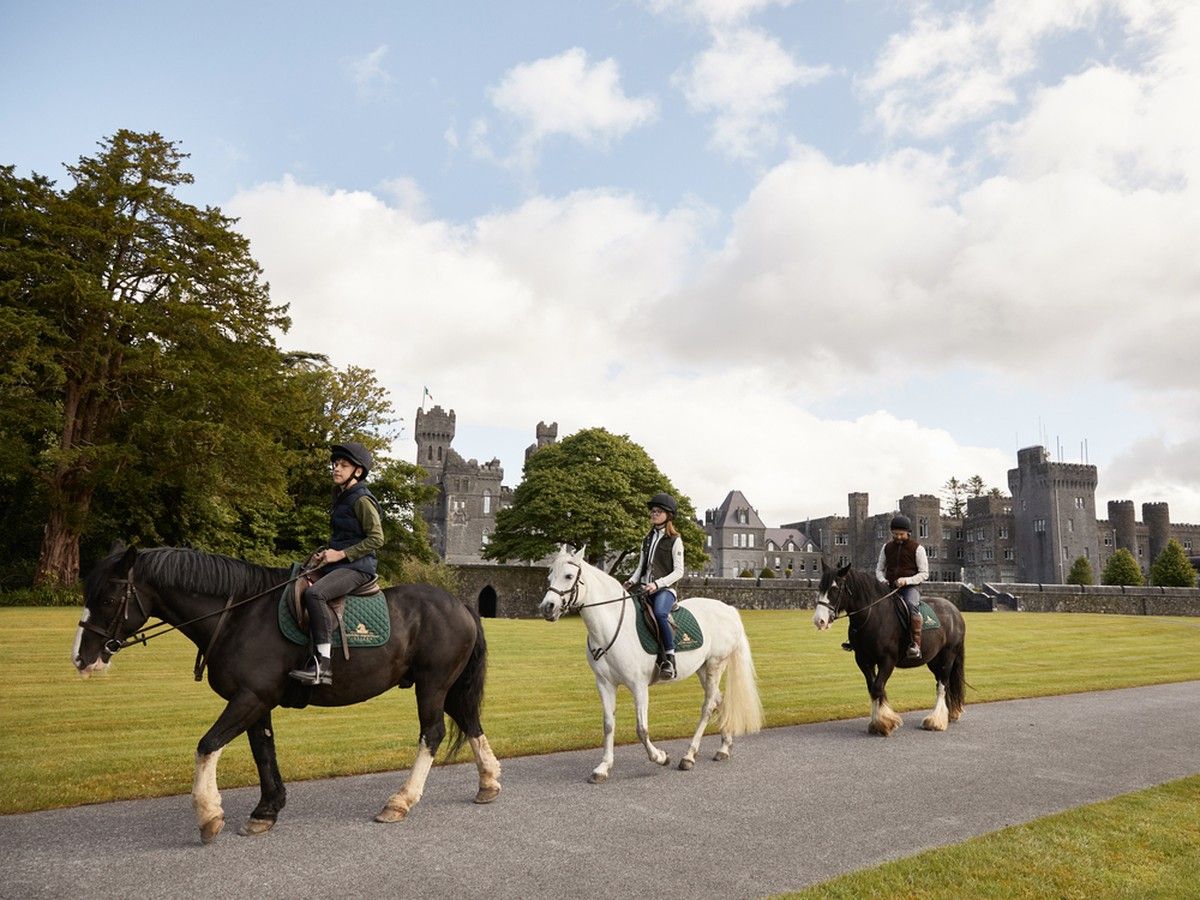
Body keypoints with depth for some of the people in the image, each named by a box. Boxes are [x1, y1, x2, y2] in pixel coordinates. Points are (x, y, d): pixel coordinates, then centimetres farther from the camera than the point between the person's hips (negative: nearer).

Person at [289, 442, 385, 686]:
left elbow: (376, 538, -16)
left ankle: (324, 666, -33)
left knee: (314, 593, -33)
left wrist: (341, 554, -17)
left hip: (357, 566, -10)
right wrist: (327, 553, 11)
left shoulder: (362, 500, -10)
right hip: (337, 565, 11)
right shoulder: (341, 497, 19)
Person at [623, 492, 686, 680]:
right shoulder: (647, 539, 20)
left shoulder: (675, 540, 1)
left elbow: (678, 572, -6)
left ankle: (670, 659, -27)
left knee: (659, 613, -37)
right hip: (644, 588, 6)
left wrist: (657, 584, -19)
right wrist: (631, 582, 1)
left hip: (664, 589, -6)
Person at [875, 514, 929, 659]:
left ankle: (916, 645, -39)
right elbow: (879, 569, 19)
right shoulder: (887, 547, 13)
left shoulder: (917, 548, 1)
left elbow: (924, 574, 0)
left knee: (912, 605, -36)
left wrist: (907, 580, -16)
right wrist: (882, 580, -4)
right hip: (890, 587, 5)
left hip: (910, 587, -4)